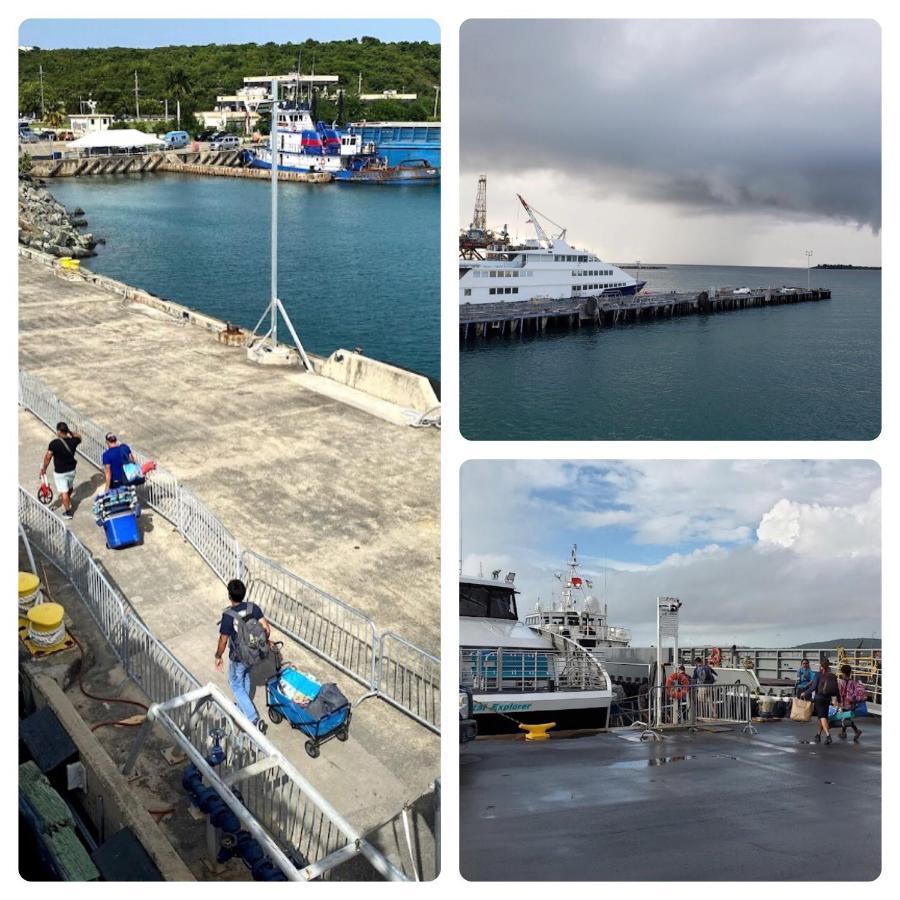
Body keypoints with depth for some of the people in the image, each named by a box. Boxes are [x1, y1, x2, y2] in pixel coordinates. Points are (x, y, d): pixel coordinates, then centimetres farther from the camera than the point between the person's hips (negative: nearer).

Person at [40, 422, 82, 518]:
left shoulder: (54, 443, -25)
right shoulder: (73, 441, -13)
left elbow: (48, 457, -19)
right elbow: (78, 437, 12)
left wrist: (44, 468, -6)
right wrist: (70, 431, 4)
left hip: (60, 472, -4)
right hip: (71, 470, 4)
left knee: (64, 492, 9)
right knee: (69, 488, 28)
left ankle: (68, 512, 18)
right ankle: (68, 501, 54)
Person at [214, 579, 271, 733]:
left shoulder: (228, 615, -28)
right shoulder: (253, 607, -15)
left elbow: (223, 640, -19)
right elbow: (266, 628, -11)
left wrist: (218, 657, -2)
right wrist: (266, 642, 9)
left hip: (238, 658, -5)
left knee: (237, 686, 14)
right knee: (246, 680, 30)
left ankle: (254, 719, 6)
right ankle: (243, 707, 51)